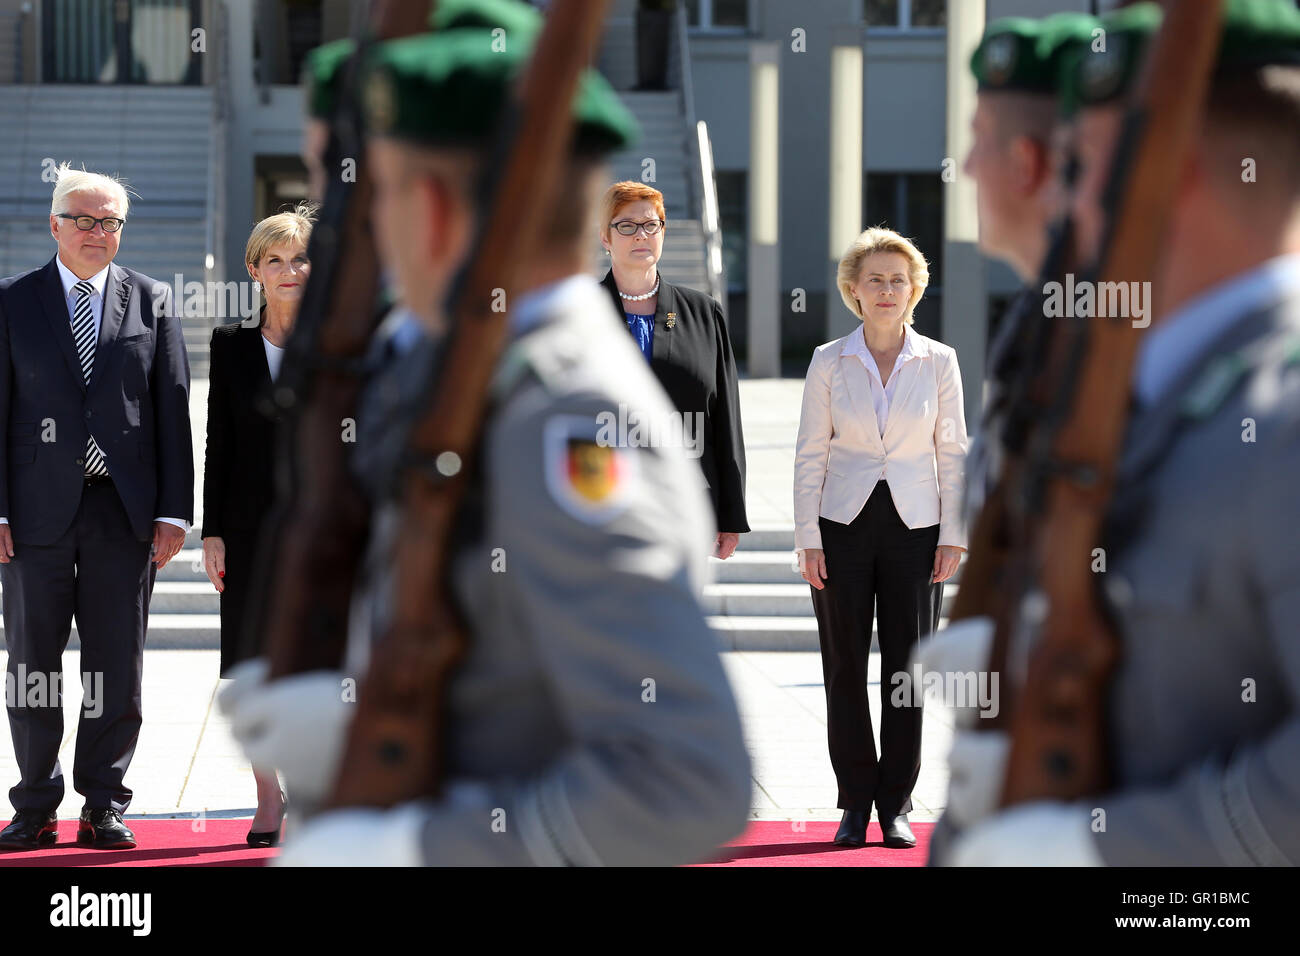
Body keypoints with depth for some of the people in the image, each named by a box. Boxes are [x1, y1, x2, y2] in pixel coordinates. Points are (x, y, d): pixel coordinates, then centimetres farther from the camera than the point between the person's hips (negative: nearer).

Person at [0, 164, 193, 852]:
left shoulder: (151, 303, 7)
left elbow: (173, 411, 5)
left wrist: (174, 511, -2)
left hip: (125, 512, 1)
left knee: (117, 670, 3)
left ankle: (102, 807, 13)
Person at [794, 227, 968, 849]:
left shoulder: (938, 362, 3)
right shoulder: (829, 362, 2)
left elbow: (953, 453, 5)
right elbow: (810, 454, 2)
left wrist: (954, 536, -2)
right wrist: (808, 539, -4)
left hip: (914, 527, 0)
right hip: (843, 525, 0)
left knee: (907, 668, 1)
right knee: (844, 667, 2)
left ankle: (896, 804, 10)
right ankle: (855, 802, 11)